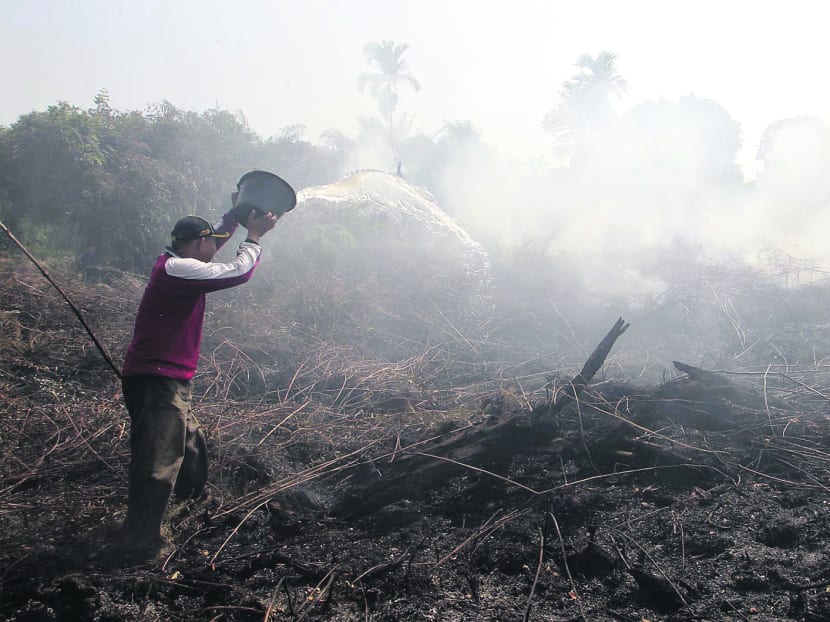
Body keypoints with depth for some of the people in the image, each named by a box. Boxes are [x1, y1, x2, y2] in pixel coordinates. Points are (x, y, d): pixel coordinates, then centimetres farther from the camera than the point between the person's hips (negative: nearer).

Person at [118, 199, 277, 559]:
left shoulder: (173, 261, 9)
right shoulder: (178, 270, -21)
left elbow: (210, 246, 28)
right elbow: (238, 272, -22)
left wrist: (233, 217, 21)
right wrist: (254, 235, -8)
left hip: (164, 380, 11)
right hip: (158, 382, -11)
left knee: (188, 442, 27)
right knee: (158, 463, -7)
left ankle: (189, 503, 48)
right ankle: (141, 543, 0)